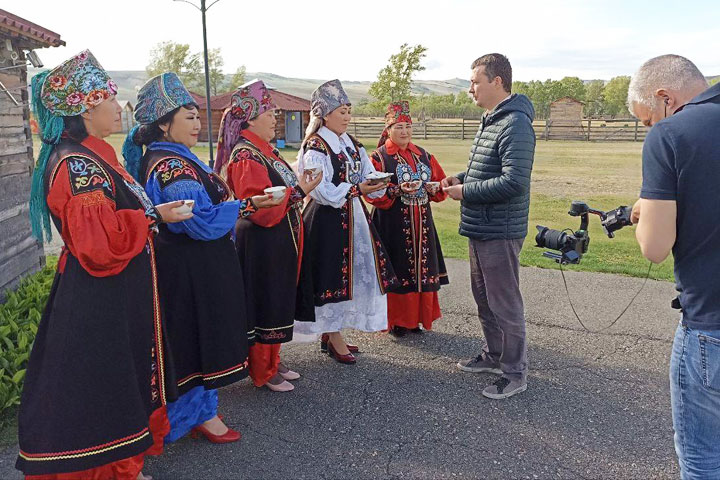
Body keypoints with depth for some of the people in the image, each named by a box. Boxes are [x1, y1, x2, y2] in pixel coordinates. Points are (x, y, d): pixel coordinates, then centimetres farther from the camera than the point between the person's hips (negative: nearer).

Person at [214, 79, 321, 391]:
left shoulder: (265, 151, 12)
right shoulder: (246, 158, -17)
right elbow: (259, 208, -24)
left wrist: (300, 187, 10)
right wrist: (298, 191, -23)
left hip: (280, 242, 10)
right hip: (261, 246, -10)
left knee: (278, 304, 17)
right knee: (265, 308, 2)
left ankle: (272, 362, 31)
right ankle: (263, 373, 17)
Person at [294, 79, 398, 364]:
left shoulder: (351, 144, 14)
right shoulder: (315, 147, -10)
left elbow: (367, 178, 10)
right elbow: (321, 191, -18)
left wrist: (376, 184, -12)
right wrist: (357, 189, -22)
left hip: (353, 217, 8)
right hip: (328, 220, -8)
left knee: (354, 274, 10)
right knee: (332, 274, -2)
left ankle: (329, 333, 24)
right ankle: (334, 339, 11)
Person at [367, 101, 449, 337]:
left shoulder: (424, 155, 14)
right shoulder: (379, 157, -2)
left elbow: (441, 185, 14)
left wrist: (435, 187, -8)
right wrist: (399, 190, -23)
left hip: (421, 223, 5)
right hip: (392, 225, -5)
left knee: (421, 268, 8)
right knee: (397, 270, -3)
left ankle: (416, 318, 21)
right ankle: (395, 321, 11)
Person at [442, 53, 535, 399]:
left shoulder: (515, 124, -19)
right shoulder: (490, 121, 13)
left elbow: (514, 182, -27)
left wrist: (466, 193, -18)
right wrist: (460, 178, 8)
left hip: (500, 232, -10)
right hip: (479, 228, 10)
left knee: (505, 303, 1)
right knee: (483, 297, 20)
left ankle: (515, 373, 16)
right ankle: (494, 355, 37)